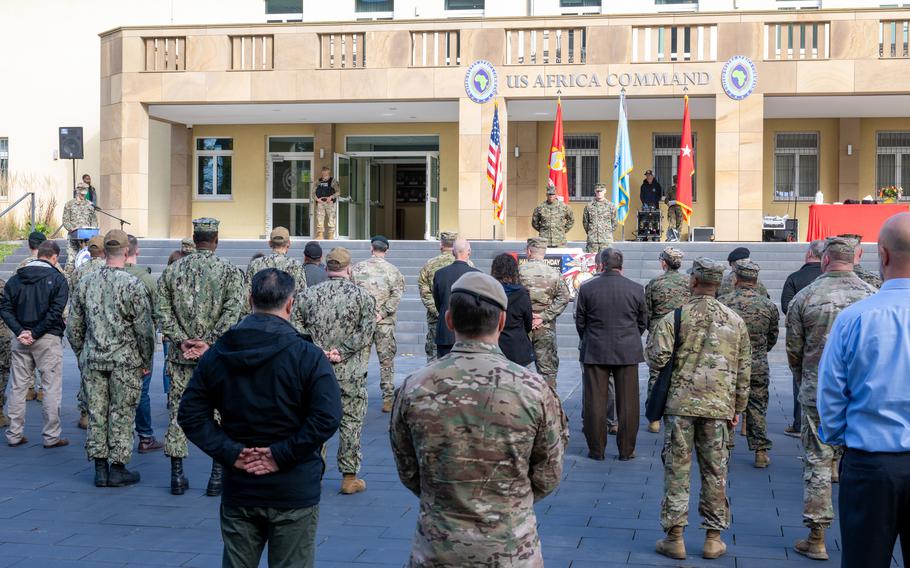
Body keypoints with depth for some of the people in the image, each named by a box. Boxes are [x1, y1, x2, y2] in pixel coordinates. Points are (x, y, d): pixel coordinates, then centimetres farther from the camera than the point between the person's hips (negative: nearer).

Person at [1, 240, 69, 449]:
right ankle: (51, 437, 4)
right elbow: (56, 311, -16)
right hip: (48, 339, -4)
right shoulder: (57, 279, -6)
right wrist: (36, 333, -13)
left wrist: (19, 332, -7)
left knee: (18, 387, 12)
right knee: (51, 388, 2)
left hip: (21, 340, 5)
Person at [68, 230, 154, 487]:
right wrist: (146, 361, 1)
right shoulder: (133, 285, -11)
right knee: (122, 415, 4)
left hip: (92, 360, 4)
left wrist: (81, 355, 20)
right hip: (125, 360, -4)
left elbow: (73, 327, 8)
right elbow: (144, 328, -11)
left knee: (96, 413, 9)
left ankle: (100, 468, 14)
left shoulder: (85, 283, 3)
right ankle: (117, 468, 8)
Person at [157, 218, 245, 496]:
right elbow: (233, 312, -14)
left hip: (181, 356, 2)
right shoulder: (230, 271, -3)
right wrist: (210, 343, -14)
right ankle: (218, 477, 6)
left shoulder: (172, 270, 6)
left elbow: (163, 311, -1)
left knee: (178, 413, 9)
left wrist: (181, 341, -4)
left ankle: (177, 476, 12)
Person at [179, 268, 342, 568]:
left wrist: (230, 453, -7)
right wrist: (282, 455, -15)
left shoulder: (217, 354, 2)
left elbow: (190, 414, 0)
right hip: (293, 493, -3)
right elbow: (327, 417, -20)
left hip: (238, 491, 3)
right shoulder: (307, 356, -11)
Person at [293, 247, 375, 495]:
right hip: (350, 373, -2)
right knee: (351, 422, 7)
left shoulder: (307, 295, 3)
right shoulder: (363, 296, -3)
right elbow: (365, 332, -12)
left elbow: (296, 328, -4)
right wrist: (341, 352, -12)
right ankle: (349, 477, 12)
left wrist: (318, 351, -5)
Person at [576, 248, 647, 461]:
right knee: (627, 403, 7)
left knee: (595, 403, 6)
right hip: (628, 353, 1)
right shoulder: (636, 289, -1)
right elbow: (642, 322, 7)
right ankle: (626, 451, 12)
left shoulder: (587, 289, -4)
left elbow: (580, 322, 4)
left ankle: (596, 449, 11)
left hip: (594, 353, 0)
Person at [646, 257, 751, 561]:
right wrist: (738, 407, 18)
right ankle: (713, 538, 15)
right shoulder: (735, 321, 6)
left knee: (677, 470, 4)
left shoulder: (674, 318, -6)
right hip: (718, 407, 2)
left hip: (680, 404, -2)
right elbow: (743, 369, 10)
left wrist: (652, 340, 8)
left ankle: (674, 537, 7)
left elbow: (658, 359, -13)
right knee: (715, 472, 9)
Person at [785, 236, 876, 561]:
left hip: (817, 395, -1)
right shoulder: (873, 297, -3)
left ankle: (816, 539, 9)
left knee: (817, 464, 6)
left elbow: (793, 351, 2)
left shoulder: (805, 297, -4)